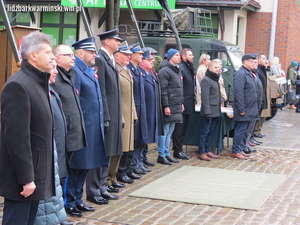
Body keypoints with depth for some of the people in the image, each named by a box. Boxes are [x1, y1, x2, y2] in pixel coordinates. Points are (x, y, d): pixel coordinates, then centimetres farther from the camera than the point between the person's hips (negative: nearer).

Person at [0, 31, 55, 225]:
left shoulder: (39, 83, 13)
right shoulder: (18, 86, -17)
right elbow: (17, 137, -21)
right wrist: (26, 178, -21)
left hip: (37, 177, 9)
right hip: (21, 179, -9)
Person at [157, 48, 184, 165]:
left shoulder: (177, 71, 18)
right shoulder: (164, 71, -11)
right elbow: (163, 90, -17)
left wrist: (181, 103, 19)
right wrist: (166, 106, -20)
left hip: (176, 107, 9)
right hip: (168, 107, -9)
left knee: (170, 131, 13)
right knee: (165, 130, -4)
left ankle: (167, 154, 20)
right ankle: (161, 155, 1)